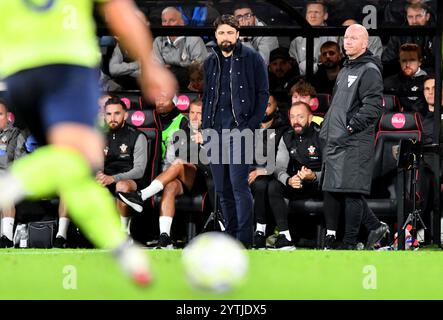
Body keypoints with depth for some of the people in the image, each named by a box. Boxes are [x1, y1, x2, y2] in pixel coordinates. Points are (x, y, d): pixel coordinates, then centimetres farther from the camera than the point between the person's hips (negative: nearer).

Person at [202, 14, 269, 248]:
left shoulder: (251, 59, -1)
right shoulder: (210, 62, 14)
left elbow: (263, 94, -3)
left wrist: (252, 125, -11)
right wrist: (205, 127, 11)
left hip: (240, 130, -6)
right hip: (215, 132, 6)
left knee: (239, 185, -13)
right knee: (222, 189, 8)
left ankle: (245, 240, -11)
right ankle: (231, 235, 16)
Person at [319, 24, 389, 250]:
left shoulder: (369, 71, -7)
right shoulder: (345, 70, 22)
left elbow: (373, 106, -17)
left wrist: (351, 127, -21)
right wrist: (325, 131, 24)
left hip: (355, 143, -10)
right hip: (335, 142, 10)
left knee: (351, 191, -9)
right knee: (330, 189, 10)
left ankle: (349, 243, -6)